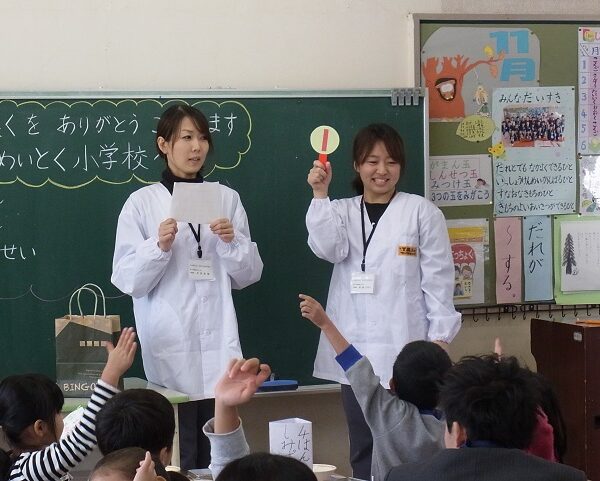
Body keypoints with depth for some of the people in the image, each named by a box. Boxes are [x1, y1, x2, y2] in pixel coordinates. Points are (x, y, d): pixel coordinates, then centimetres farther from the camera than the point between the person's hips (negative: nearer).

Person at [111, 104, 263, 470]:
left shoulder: (227, 198, 9)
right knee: (178, 460, -5)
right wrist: (160, 246, -17)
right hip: (170, 347, -2)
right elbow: (128, 281, -2)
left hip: (218, 346, 3)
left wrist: (230, 242, -8)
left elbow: (248, 275, 10)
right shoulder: (142, 202, 1)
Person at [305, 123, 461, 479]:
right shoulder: (341, 212, 12)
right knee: (362, 446, 8)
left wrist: (440, 337, -5)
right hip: (355, 346, 4)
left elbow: (438, 277, -1)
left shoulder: (422, 212, 1)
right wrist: (321, 194, -16)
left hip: (403, 345, -4)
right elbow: (329, 249, -8)